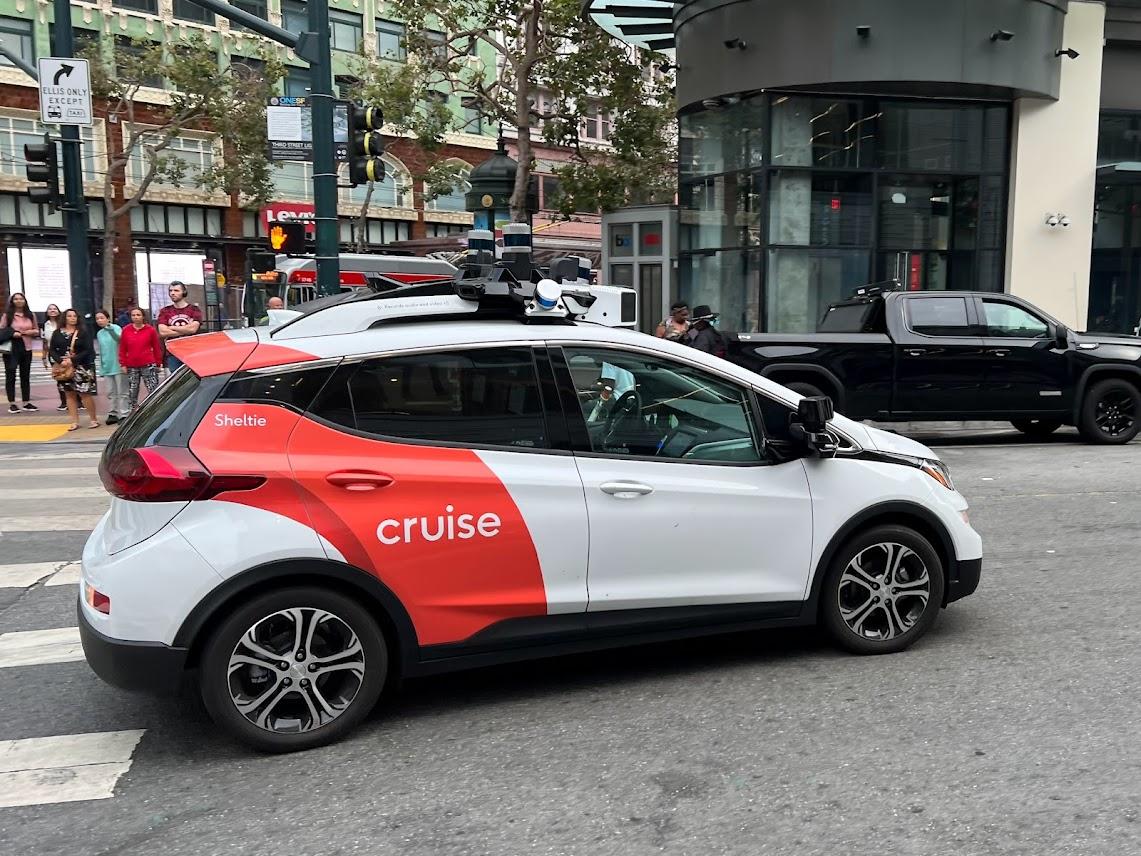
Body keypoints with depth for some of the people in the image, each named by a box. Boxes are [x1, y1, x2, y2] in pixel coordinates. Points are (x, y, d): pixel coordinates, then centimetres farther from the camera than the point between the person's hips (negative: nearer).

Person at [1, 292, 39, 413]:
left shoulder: (31, 315, 9)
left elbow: (37, 331, 13)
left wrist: (29, 332, -6)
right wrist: (12, 334, -20)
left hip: (26, 348, 4)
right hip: (11, 349, -4)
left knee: (25, 376, 10)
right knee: (10, 376, -2)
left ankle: (26, 402, 16)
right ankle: (12, 404, 1)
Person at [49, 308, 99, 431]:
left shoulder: (84, 332, -1)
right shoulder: (57, 333, 7)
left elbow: (88, 350, -8)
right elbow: (52, 350, 6)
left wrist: (73, 360, -16)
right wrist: (61, 361, -12)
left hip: (82, 367, -3)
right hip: (64, 368, 3)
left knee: (84, 393, -7)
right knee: (70, 394, 5)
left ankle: (93, 419, 4)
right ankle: (75, 421, 10)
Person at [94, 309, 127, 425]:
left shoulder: (115, 328, -8)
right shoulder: (99, 334, 13)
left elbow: (120, 337, -31)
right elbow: (101, 351, 20)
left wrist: (110, 329, -49)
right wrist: (101, 367, 20)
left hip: (118, 365, -7)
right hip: (107, 367, 7)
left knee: (121, 392, -1)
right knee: (111, 392, 12)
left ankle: (124, 414, 3)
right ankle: (113, 413, 19)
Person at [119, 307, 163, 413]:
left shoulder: (150, 330, -1)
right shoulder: (126, 330, 5)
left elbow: (156, 348, 5)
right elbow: (122, 349, 8)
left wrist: (158, 363, 4)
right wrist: (123, 364, 3)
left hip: (148, 365, -2)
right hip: (132, 367, 3)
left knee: (153, 391, -6)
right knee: (132, 393, 9)